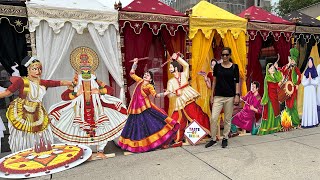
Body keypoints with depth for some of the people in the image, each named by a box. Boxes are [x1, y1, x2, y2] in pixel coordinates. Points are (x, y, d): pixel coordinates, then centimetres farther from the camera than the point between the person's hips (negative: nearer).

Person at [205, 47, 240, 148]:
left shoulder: (234, 67, 3)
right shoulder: (217, 66, 5)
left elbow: (237, 82, 2)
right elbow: (214, 81, 8)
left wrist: (237, 95, -6)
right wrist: (212, 95, 5)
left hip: (230, 96, -1)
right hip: (218, 96, 1)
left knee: (227, 119, 6)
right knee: (213, 118, -6)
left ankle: (225, 138, 22)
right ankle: (213, 139, 9)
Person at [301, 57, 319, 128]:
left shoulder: (315, 72, 4)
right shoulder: (306, 72, 3)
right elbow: (303, 83, -2)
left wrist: (311, 80, -15)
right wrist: (308, 80, -18)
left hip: (313, 91, 1)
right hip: (307, 91, -1)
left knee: (313, 105, 2)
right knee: (307, 105, -3)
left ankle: (313, 121, 9)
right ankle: (306, 122, -1)